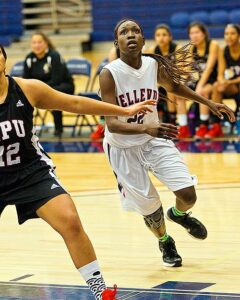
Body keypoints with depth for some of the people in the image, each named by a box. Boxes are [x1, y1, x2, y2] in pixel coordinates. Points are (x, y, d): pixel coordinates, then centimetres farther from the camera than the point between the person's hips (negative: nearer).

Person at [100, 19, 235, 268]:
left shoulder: (155, 64, -11)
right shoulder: (109, 74, -25)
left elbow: (173, 87, 13)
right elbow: (112, 124, -31)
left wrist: (209, 103, 10)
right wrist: (146, 128, -48)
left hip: (154, 140, 3)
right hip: (123, 148, -3)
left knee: (188, 194, -8)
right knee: (149, 208, 5)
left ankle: (179, 214, 31)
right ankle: (165, 242, 40)